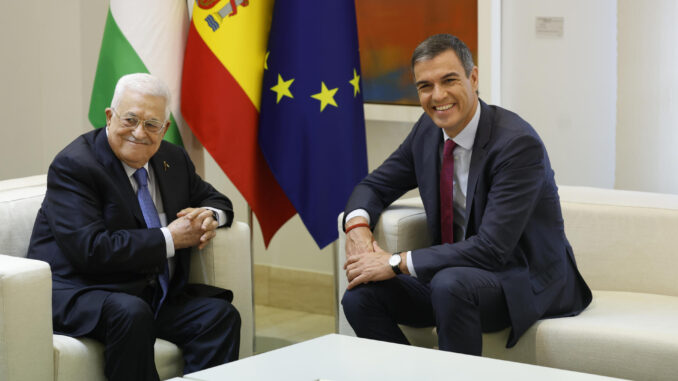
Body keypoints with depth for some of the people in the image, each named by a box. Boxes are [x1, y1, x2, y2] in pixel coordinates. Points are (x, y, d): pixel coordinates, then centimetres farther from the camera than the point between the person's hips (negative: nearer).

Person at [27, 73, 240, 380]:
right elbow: (90, 249, -23)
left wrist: (209, 215, -1)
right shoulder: (74, 165, -12)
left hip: (157, 294, 7)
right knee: (131, 313, -36)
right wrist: (169, 239, -18)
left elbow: (215, 199, 26)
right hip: (78, 294, -7)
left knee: (221, 315, -16)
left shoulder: (172, 159, 11)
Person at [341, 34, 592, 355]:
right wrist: (357, 225, -11)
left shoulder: (518, 143, -22)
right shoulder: (428, 130, 2)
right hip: (452, 273, 7)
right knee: (360, 295, -13)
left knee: (450, 283, -36)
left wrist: (396, 263, -24)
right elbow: (375, 185, 14)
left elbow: (491, 249, -27)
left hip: (527, 282, -7)